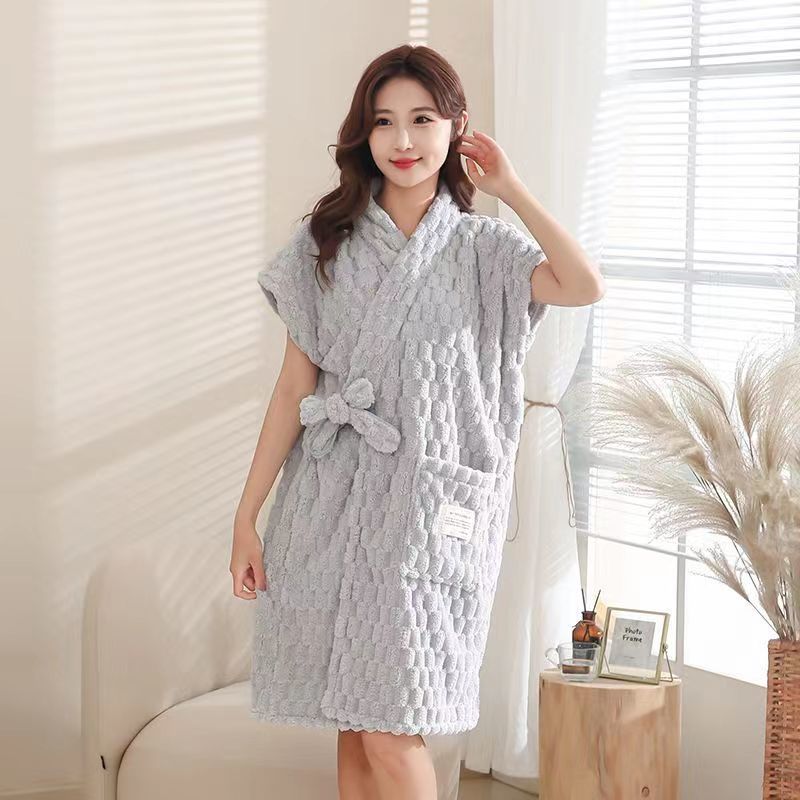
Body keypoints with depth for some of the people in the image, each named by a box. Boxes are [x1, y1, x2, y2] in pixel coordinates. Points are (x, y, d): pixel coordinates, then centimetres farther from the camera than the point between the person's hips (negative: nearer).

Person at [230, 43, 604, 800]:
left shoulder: (482, 248, 3)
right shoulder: (325, 243, 6)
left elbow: (585, 286, -17)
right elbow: (295, 386, 4)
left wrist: (510, 189, -6)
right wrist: (246, 516, 0)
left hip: (427, 507, -2)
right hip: (329, 499, 2)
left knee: (388, 731, -9)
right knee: (351, 722, 7)